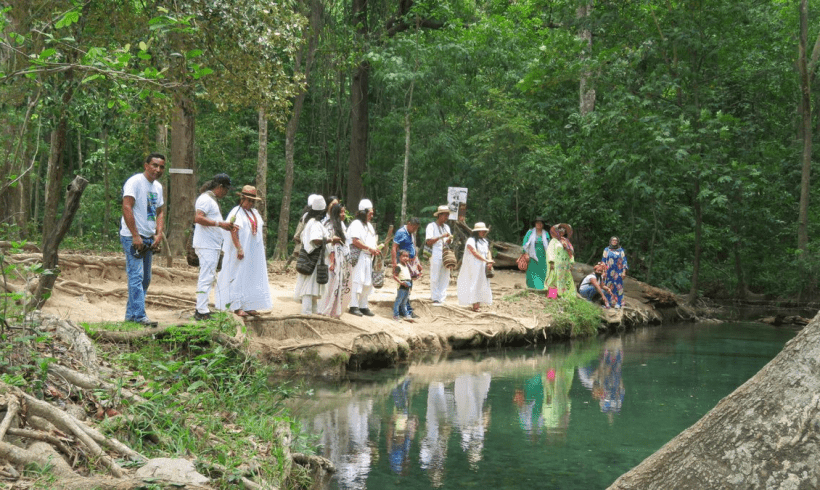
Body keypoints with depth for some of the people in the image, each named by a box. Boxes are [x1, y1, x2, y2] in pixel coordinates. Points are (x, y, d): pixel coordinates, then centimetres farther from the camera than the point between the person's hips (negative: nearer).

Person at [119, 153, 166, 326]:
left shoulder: (158, 187, 14)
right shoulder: (135, 182, -11)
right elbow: (126, 208, -19)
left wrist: (159, 235, 3)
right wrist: (135, 236, -22)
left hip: (149, 239, 9)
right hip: (132, 237, -9)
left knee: (145, 279, 10)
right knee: (136, 276, -13)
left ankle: (131, 314, 19)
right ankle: (139, 316, -16)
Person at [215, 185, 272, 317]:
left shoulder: (255, 213, 16)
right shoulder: (236, 212, -9)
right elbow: (233, 231, -19)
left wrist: (261, 249, 15)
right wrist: (239, 249, -27)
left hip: (254, 254, 8)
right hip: (242, 252, -8)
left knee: (252, 278, 7)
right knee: (239, 278, -6)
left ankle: (249, 306, 11)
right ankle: (237, 307, -5)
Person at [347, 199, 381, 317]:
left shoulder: (369, 225, 22)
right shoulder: (356, 224, -8)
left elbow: (373, 240, 28)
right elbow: (355, 241, -18)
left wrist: (376, 249, 7)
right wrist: (370, 248, -19)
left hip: (368, 258, 9)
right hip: (359, 257, -9)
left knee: (367, 283, 9)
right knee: (357, 281, -11)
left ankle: (363, 307, 15)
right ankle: (354, 306, -10)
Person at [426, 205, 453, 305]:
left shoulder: (446, 227, 19)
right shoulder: (431, 226, -1)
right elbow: (429, 242, -12)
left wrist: (449, 239, 0)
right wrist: (441, 236, -18)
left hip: (445, 255, 6)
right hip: (435, 255, -6)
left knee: (445, 278, 2)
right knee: (435, 278, -4)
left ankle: (441, 298, 7)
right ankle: (435, 298, 1)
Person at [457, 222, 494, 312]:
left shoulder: (485, 241, 16)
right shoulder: (471, 241, -10)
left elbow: (488, 252, 12)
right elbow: (475, 253, -20)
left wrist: (490, 262, -7)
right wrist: (486, 260, -26)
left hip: (482, 268, 8)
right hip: (473, 267, -8)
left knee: (481, 285, 5)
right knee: (474, 284, -10)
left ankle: (478, 303, 9)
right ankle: (474, 305, -12)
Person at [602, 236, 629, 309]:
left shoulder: (621, 250, 7)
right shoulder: (606, 250, 10)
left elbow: (624, 261, 4)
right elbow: (603, 261, 9)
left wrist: (624, 272, -5)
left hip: (618, 272, -1)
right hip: (609, 272, 1)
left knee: (618, 287, -3)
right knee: (608, 287, -2)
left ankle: (618, 303, -1)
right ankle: (608, 303, 2)